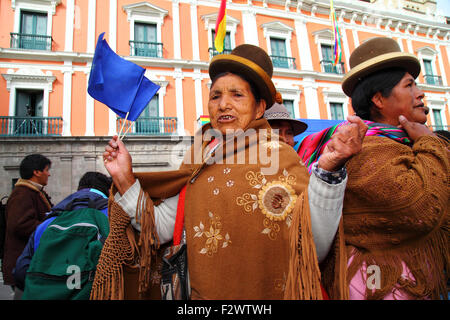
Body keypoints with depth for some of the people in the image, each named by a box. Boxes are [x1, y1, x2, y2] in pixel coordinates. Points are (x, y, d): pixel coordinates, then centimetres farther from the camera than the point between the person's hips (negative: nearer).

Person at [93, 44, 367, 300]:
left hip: (268, 295, -4)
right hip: (202, 294, 4)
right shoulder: (199, 162, -1)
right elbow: (161, 230, -2)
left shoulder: (278, 156, -13)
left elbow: (314, 247, -22)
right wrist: (125, 179, -7)